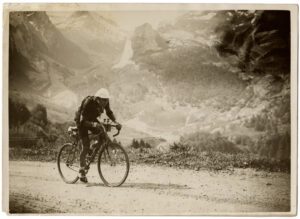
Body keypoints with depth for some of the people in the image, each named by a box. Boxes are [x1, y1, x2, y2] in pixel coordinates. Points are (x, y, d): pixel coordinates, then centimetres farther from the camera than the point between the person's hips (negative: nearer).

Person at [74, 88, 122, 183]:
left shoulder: (105, 102, -19)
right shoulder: (89, 102, -35)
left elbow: (109, 112, -1)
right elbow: (83, 120, -35)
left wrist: (115, 122, -17)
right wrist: (93, 124, -52)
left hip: (92, 119, 6)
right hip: (82, 121, -5)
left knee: (103, 133, -22)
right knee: (86, 146, -12)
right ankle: (82, 170, -2)